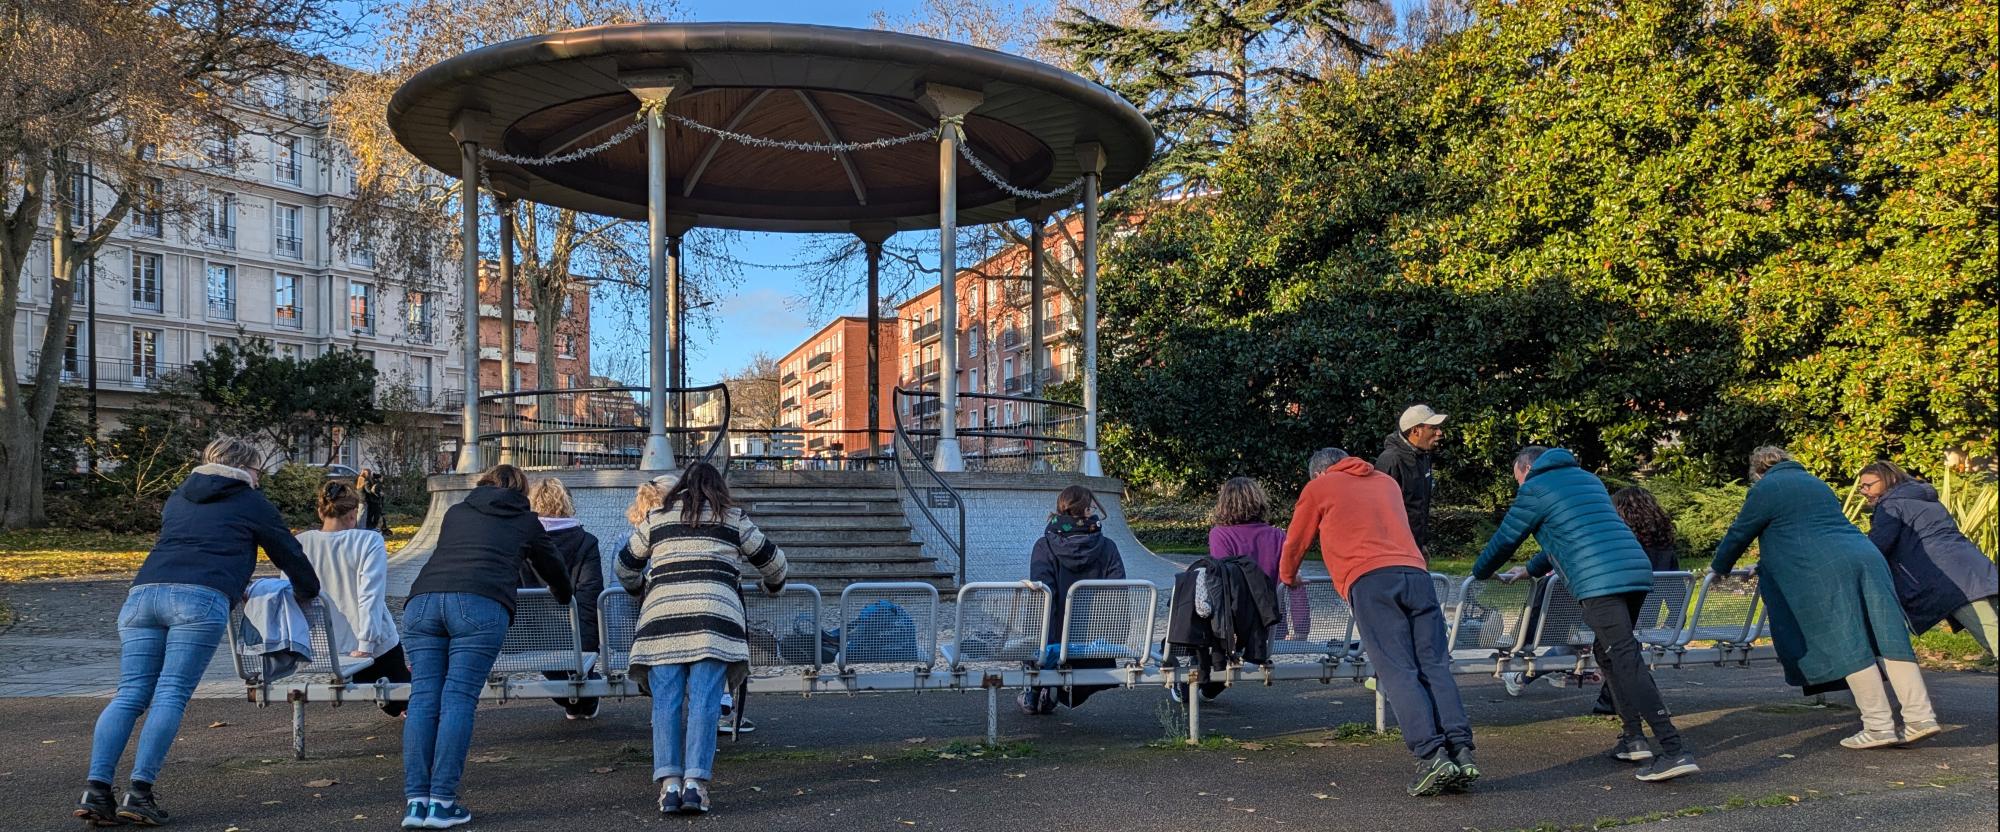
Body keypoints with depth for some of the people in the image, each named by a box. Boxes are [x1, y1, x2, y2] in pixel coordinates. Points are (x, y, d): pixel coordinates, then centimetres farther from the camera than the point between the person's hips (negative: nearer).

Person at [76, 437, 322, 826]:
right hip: (201, 598, -5)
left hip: (143, 591, 5)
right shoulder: (252, 503, 17)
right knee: (171, 695, -6)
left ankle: (96, 789, -8)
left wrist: (234, 588, 58)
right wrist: (307, 593, 41)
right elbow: (289, 553, 21)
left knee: (130, 694, 2)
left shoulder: (178, 498, 33)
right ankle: (139, 792, -13)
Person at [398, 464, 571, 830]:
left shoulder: (455, 512, 32)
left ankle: (415, 801, -1)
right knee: (458, 700, -4)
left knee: (423, 698, 3)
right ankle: (441, 803, -6)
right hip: (480, 605, -3)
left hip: (422, 600, 3)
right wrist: (564, 598, 58)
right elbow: (554, 569, 36)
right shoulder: (526, 521, 25)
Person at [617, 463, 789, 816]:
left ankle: (669, 782, -8)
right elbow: (772, 560, 26)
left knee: (666, 701, 1)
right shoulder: (733, 517, 19)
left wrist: (638, 589, 54)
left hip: (662, 616, 1)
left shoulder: (656, 516, 23)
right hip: (715, 618, -1)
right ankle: (695, 781, -13)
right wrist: (773, 586, 47)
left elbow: (626, 567, 33)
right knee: (704, 701, -5)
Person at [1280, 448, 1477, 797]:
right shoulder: (1387, 482, 34)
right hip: (1416, 572, 4)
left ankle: (1431, 755, -25)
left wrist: (1288, 577, 46)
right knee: (1435, 667, -2)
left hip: (1370, 581, -4)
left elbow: (1295, 543, 28)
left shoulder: (1318, 487, 21)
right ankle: (1461, 749, -16)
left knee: (1398, 673, -11)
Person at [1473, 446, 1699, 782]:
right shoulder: (1588, 478, 30)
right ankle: (1633, 738, 17)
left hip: (1599, 581, -8)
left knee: (1626, 661, -13)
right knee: (1606, 651, 21)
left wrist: (1478, 574, 30)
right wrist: (1531, 570, 47)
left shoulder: (1534, 490, 6)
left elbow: (1505, 540, 13)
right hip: (1637, 571, 8)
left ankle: (1674, 751, -22)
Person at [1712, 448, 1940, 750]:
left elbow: (1739, 533, 14)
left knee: (1848, 647, -6)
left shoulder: (1764, 489, 9)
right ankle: (1920, 716, -1)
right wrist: (1769, 563, 54)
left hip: (1825, 571, -7)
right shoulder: (1815, 483, 32)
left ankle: (1878, 726, -8)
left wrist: (1718, 567, 30)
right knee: (1887, 638, 3)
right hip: (1867, 556, 7)